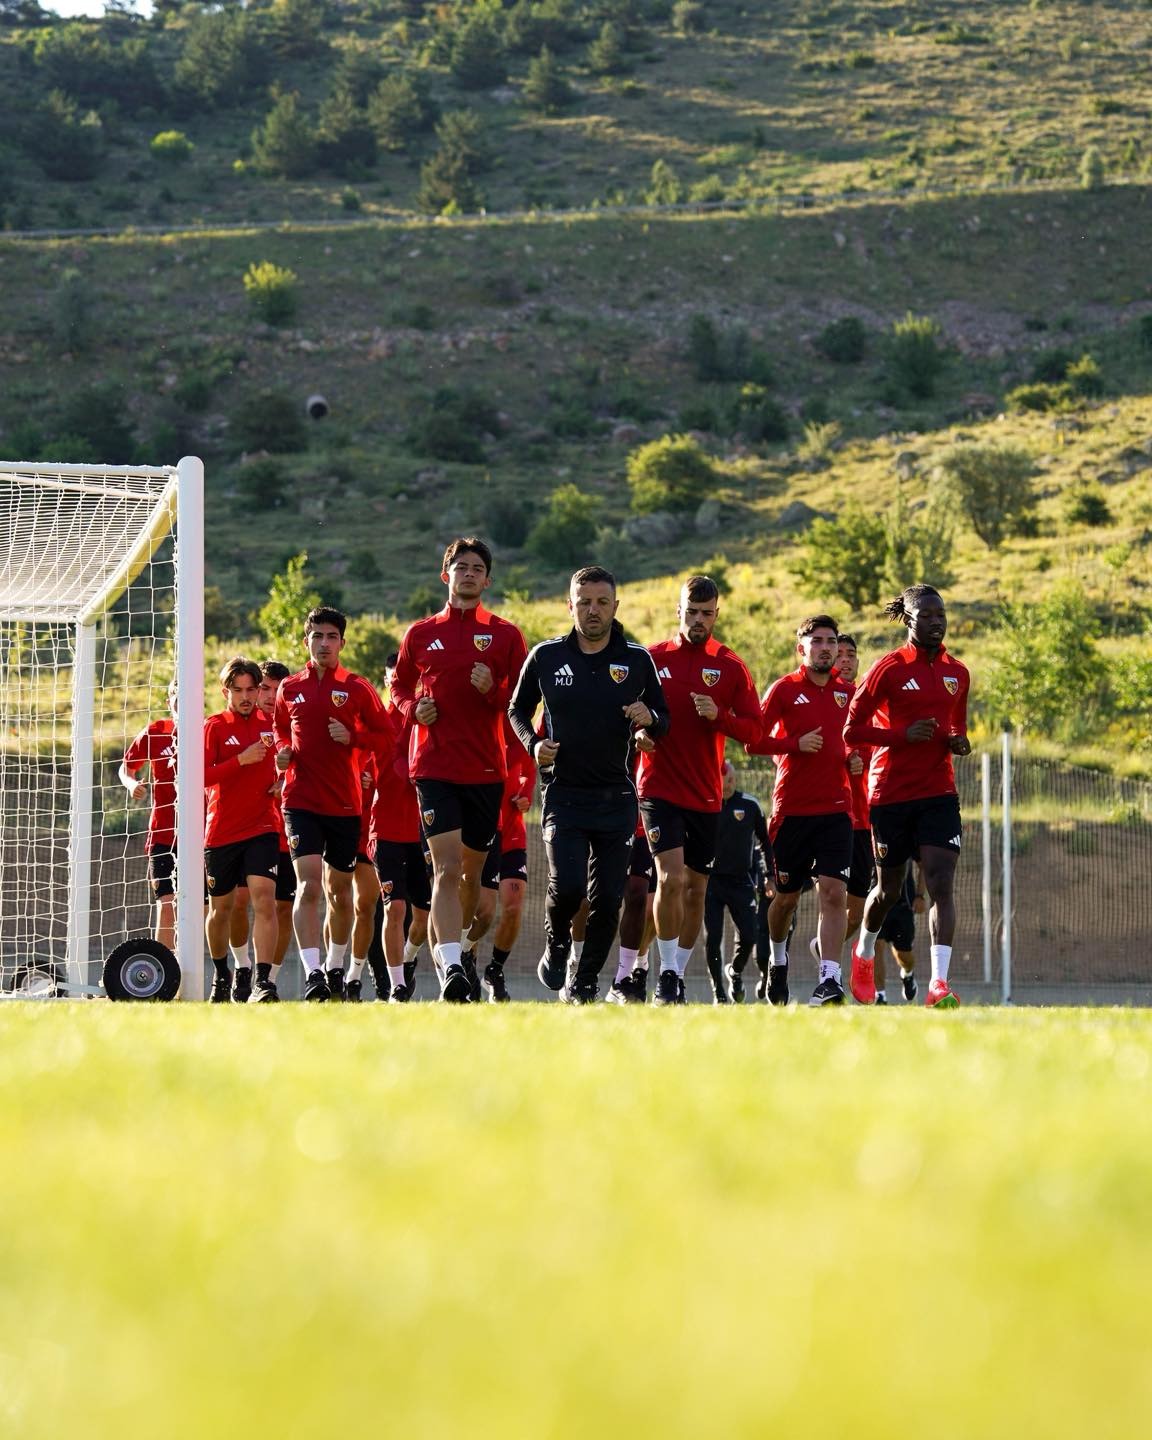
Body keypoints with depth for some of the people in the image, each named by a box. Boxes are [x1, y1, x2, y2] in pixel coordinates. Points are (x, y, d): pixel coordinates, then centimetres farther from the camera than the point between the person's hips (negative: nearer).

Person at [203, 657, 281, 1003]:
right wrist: (242, 760, -22)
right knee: (221, 908, 12)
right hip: (221, 832, -1)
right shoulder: (214, 727, -2)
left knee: (264, 897, -18)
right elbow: (201, 776, -14)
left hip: (262, 828, 1)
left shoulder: (270, 725, 6)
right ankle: (221, 974, 36)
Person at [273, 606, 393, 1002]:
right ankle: (312, 974, -26)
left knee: (339, 891, 12)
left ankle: (335, 966, 32)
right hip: (301, 801, -1)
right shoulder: (289, 688, 8)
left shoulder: (356, 688, 2)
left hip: (345, 803, 1)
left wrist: (353, 737, -13)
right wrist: (283, 752, 3)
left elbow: (386, 736, 5)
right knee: (308, 885, -18)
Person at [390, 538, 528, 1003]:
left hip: (486, 769, 1)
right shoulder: (421, 634, 8)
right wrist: (414, 709, -2)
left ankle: (456, 944, 36)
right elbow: (399, 686, 20)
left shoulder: (505, 635, 5)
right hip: (435, 767, -1)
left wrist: (493, 691, -15)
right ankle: (451, 969, -22)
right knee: (447, 868, -15)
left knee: (472, 871, 12)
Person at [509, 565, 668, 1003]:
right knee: (567, 885, -19)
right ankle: (556, 946, 13)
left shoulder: (637, 660, 3)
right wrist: (534, 744, -5)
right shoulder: (546, 656, 2)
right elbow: (518, 710, 14)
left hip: (617, 798, 2)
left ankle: (583, 983, 18)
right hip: (563, 794, -2)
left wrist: (649, 718, -13)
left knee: (607, 900, 1)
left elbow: (663, 720, 11)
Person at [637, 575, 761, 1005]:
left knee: (696, 888, 9)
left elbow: (753, 730, 1)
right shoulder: (652, 659, 2)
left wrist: (718, 716, -17)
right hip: (660, 788, -2)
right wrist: (638, 731, -11)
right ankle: (667, 974, -9)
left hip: (706, 794, 2)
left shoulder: (730, 667, 4)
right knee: (671, 878, -17)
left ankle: (679, 973, 22)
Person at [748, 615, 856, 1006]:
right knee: (786, 896, 11)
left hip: (835, 809, 2)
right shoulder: (784, 689, -1)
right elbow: (754, 742, -3)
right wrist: (795, 744, -16)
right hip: (792, 809, -2)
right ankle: (777, 960, 38)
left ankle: (828, 981, -18)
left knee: (833, 892, -14)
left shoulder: (847, 692, 10)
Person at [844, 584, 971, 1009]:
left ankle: (940, 984, -21)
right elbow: (853, 730, -6)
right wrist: (905, 735, -19)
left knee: (941, 884, -14)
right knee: (889, 888, 11)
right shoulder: (890, 668, -6)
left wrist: (959, 742, 1)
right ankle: (864, 952, 42)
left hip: (938, 792, 3)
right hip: (891, 793, -3)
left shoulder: (957, 673, 9)